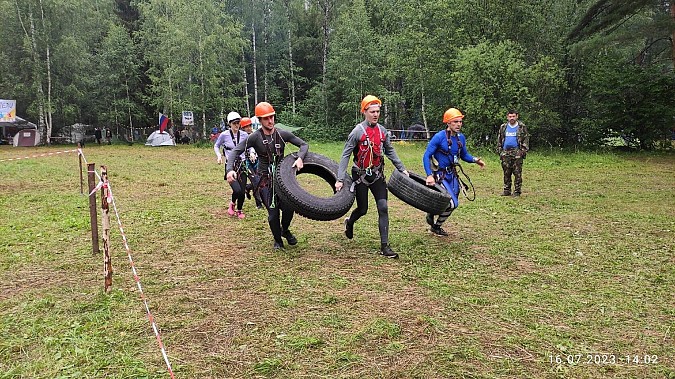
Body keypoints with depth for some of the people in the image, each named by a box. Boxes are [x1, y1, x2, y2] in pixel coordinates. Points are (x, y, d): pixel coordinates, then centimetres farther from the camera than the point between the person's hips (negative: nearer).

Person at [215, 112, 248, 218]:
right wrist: (219, 156, -4)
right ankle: (232, 204, 15)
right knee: (237, 190, -19)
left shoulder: (244, 135, 2)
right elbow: (216, 146, 12)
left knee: (242, 191, 2)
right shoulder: (224, 135, -4)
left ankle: (239, 210, 27)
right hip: (230, 166, -3)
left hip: (242, 165, 3)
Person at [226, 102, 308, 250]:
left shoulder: (283, 134, -2)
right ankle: (277, 240, 23)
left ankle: (285, 230, 23)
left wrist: (300, 158, -17)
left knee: (289, 208, -11)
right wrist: (230, 169, -29)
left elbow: (304, 144, 4)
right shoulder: (255, 137, -9)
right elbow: (235, 152, -11)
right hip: (265, 180, -2)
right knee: (273, 213, -5)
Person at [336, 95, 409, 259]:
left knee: (383, 207, -6)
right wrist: (340, 179, -18)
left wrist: (402, 169, 12)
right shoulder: (358, 131, -12)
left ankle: (384, 246, -1)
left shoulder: (382, 131, 2)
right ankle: (350, 222, 45)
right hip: (361, 176, -4)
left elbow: (390, 152, 14)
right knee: (362, 209, 8)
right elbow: (345, 155, -12)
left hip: (377, 175, 4)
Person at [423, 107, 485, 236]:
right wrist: (429, 176, -24)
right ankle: (435, 227, 14)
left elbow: (464, 155, 17)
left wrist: (475, 160, -3)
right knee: (452, 204, -12)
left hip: (452, 175, 7)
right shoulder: (439, 137, -17)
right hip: (440, 175, -7)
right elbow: (426, 156, -16)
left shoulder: (461, 137, 3)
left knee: (454, 203, 12)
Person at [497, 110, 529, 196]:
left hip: (517, 153, -3)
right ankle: (507, 190, 13)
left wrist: (524, 150, -7)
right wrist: (499, 151, 8)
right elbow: (499, 140, 16)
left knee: (517, 173, -3)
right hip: (505, 153, 3)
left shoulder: (522, 127, 4)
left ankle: (517, 191, 2)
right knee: (506, 173, 6)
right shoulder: (503, 127, 12)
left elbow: (526, 139, 2)